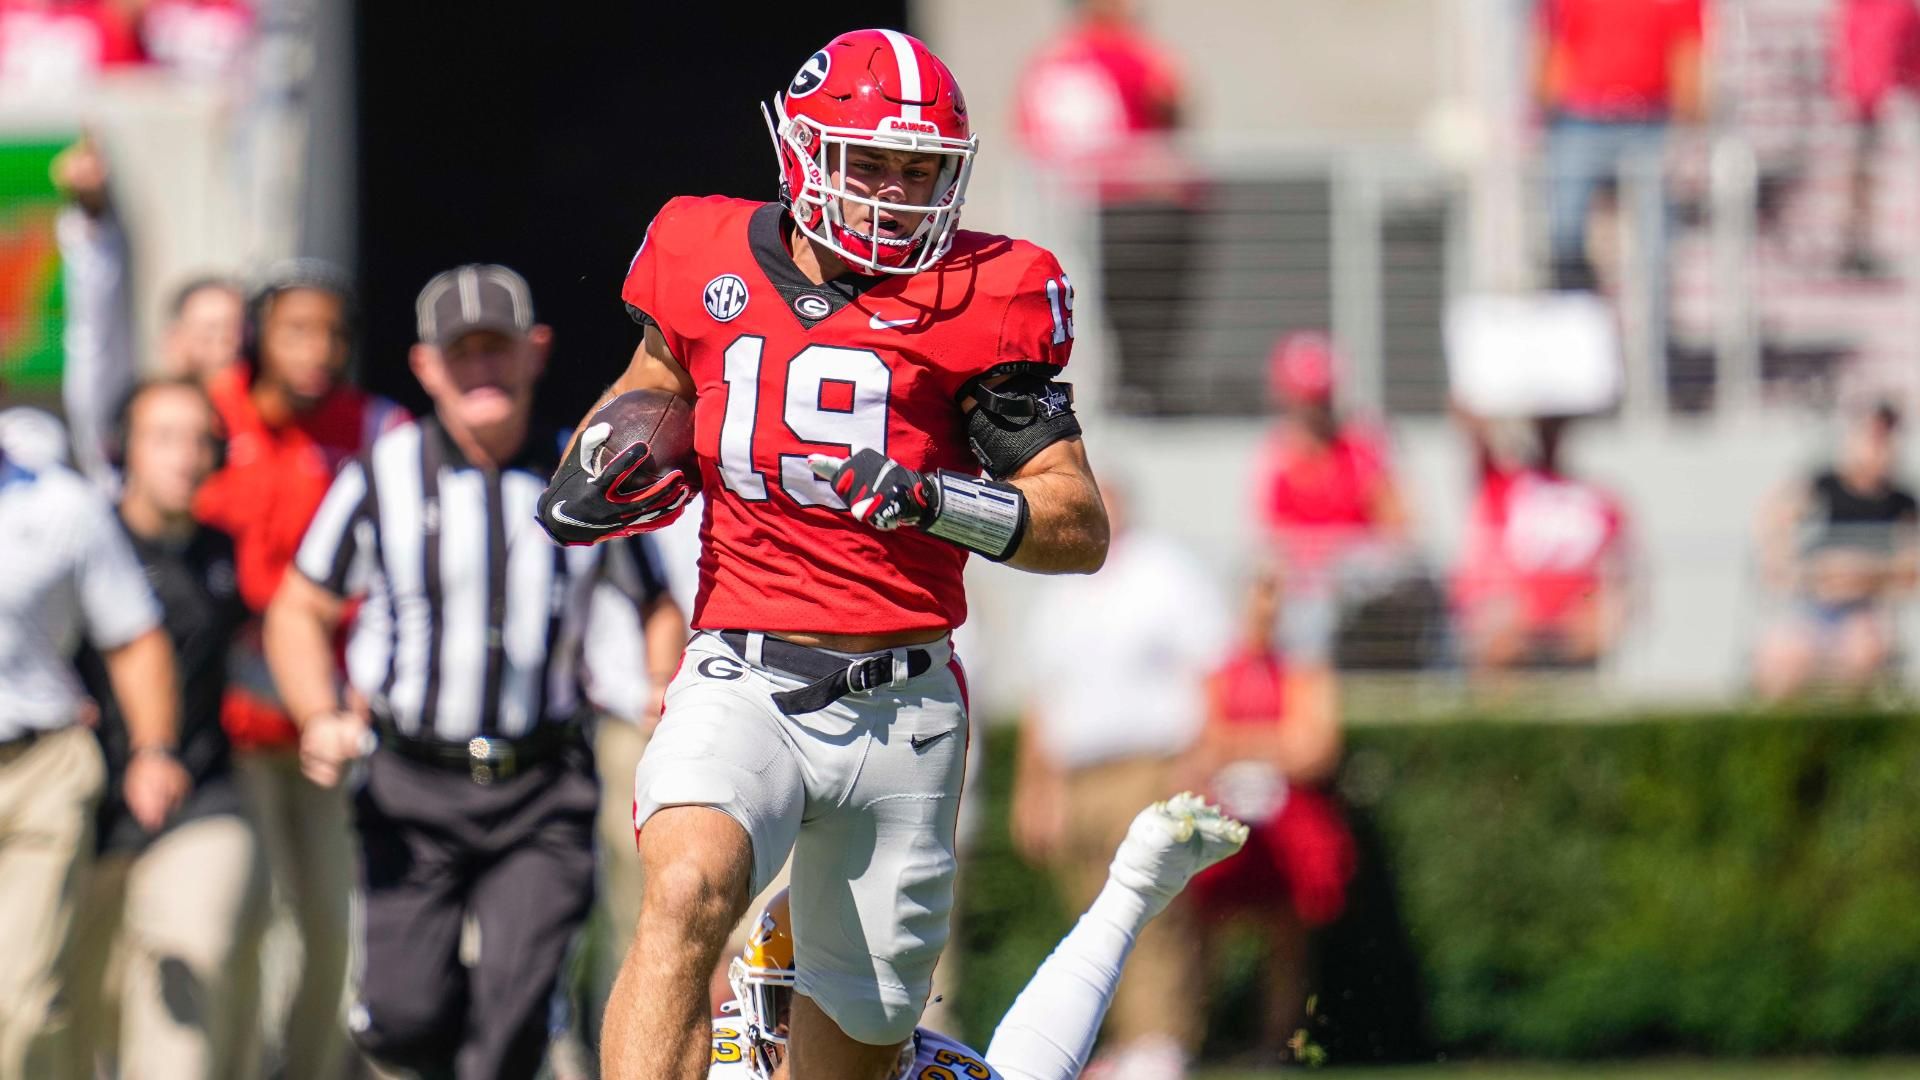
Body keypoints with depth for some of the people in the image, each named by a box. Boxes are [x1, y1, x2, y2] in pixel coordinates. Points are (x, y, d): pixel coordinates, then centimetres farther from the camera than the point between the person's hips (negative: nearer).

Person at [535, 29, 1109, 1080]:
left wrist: (935, 500, -18)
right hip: (744, 684, -1)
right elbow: (658, 380, 29)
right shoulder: (712, 264, 5)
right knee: (687, 896, -31)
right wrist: (601, 461, 8)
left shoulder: (977, 302, 0)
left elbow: (1081, 530, -2)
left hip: (900, 711, 1)